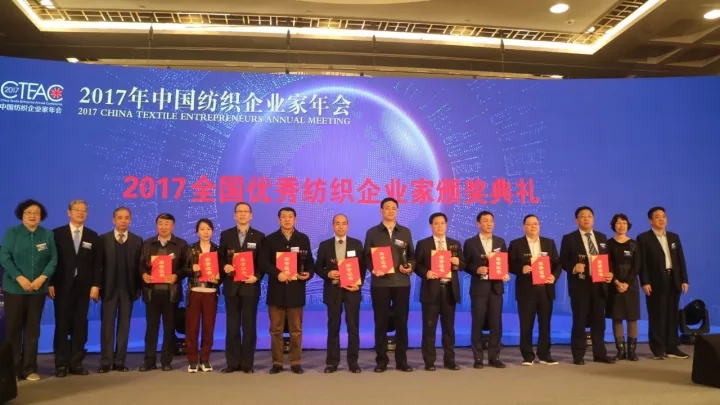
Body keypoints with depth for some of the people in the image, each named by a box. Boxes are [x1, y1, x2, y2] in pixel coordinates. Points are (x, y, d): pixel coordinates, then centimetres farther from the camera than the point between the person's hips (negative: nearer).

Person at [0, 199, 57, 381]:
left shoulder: (48, 234, 5)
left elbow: (53, 259, 2)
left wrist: (43, 277, -12)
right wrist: (19, 278, -16)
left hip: (38, 289, 2)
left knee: (33, 329, 6)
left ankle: (29, 369, 13)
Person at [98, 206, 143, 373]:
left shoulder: (137, 240, 6)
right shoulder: (103, 239, 3)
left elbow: (139, 265, 2)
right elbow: (98, 264, -1)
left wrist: (138, 288, -4)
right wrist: (98, 286, -7)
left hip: (128, 289, 1)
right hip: (109, 288, -1)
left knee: (124, 325, 5)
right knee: (107, 325, 3)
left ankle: (120, 361, 10)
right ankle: (106, 361, 8)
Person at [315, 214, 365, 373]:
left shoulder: (357, 244, 6)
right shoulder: (325, 245, 6)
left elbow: (362, 266, 4)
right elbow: (318, 268, 6)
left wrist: (359, 283, -10)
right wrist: (328, 274, -13)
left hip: (352, 289, 0)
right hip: (332, 290, 0)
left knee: (353, 327, 2)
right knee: (333, 327, 5)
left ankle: (353, 361, 11)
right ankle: (332, 361, 12)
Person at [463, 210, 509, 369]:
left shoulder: (500, 242, 11)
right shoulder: (470, 243, 1)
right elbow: (465, 265, 1)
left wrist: (506, 274, -7)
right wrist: (476, 270, -17)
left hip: (496, 287, 3)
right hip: (479, 287, -3)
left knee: (496, 323, 4)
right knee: (478, 323, 2)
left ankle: (494, 357, 14)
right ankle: (478, 358, 10)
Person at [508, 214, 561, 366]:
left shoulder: (549, 243, 11)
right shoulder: (516, 244, 2)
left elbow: (558, 263, 9)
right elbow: (510, 265, -1)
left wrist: (554, 276, -9)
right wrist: (521, 269, -20)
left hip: (545, 288, 3)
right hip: (526, 290, -2)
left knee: (545, 324, 8)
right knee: (526, 324, 2)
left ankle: (544, 355, 19)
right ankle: (528, 356, 11)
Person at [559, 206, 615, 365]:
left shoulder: (602, 237, 13)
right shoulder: (569, 238, -2)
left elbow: (607, 259, 15)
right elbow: (563, 261, -4)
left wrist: (610, 273, -3)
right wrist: (574, 267, -23)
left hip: (599, 284, 4)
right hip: (580, 285, -4)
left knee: (599, 321, 10)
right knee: (579, 321, 2)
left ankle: (600, 354, 20)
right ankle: (578, 355, 10)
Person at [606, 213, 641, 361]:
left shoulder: (634, 244, 6)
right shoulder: (609, 244, 2)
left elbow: (636, 266, -1)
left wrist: (627, 283, -13)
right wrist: (617, 283, -15)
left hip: (631, 285, 1)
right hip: (614, 286, -1)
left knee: (632, 318, 1)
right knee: (617, 318, 1)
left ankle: (631, 350, 8)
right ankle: (621, 350, 7)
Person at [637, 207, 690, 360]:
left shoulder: (674, 237, 15)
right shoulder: (644, 238, -2)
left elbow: (681, 260, 12)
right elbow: (642, 262, -8)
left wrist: (684, 280, 4)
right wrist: (645, 282, -15)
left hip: (673, 281, 5)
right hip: (656, 283, -5)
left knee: (672, 316, 9)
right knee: (657, 317, 0)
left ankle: (672, 348, 17)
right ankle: (658, 349, 7)